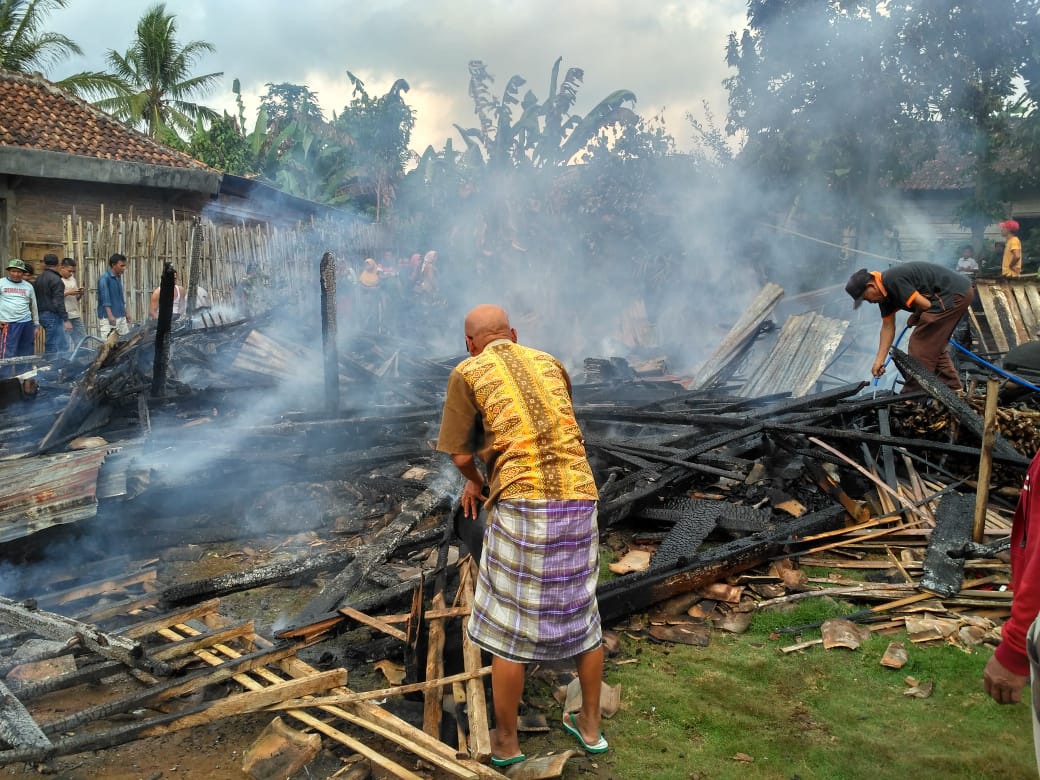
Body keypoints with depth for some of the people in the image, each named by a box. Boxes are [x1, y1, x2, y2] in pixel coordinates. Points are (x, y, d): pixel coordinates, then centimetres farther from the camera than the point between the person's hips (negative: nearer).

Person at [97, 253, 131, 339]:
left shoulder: (119, 277, 13)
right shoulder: (104, 278, -11)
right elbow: (105, 297, -19)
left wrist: (125, 313, 24)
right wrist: (110, 315, -28)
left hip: (121, 317, 8)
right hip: (107, 317, -8)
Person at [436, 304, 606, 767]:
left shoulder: (467, 373, 3)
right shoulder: (550, 364, 18)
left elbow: (461, 455, 2)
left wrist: (475, 481, 26)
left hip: (522, 506, -5)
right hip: (579, 501, 5)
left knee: (508, 626, 10)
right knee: (581, 614, 20)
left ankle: (506, 742, 23)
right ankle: (590, 725, 34)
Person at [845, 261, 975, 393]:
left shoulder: (893, 280, -20)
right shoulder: (884, 293, 10)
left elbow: (925, 305, -19)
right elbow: (887, 327, 12)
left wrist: (914, 318, 3)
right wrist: (879, 360, 9)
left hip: (954, 295, -10)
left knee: (919, 346, -7)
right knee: (935, 346, 21)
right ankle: (953, 388, 28)